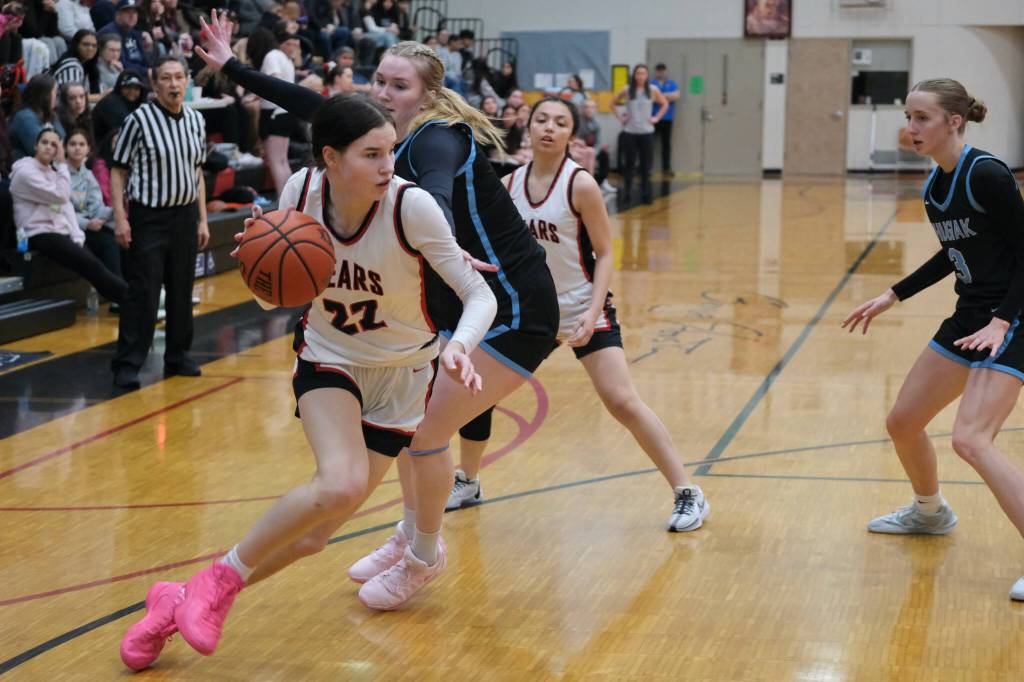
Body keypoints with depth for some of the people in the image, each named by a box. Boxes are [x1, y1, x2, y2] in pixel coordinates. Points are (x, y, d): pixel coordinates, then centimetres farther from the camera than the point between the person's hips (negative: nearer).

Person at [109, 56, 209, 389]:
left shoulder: (195, 120, 7)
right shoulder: (139, 119, -9)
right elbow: (118, 170, -6)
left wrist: (202, 220, 11)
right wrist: (120, 218, -13)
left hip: (185, 215, 5)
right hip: (149, 217, -5)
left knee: (182, 290, 11)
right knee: (143, 293, -8)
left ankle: (177, 356, 24)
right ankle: (127, 365, -2)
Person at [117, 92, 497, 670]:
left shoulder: (412, 205, -26)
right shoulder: (300, 191, -16)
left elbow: (480, 294, -24)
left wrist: (460, 346, -44)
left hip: (400, 373, 0)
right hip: (327, 357, 0)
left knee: (313, 535, -2)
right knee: (342, 485, -30)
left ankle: (186, 602, 18)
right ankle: (220, 579, -8)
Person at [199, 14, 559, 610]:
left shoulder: (437, 139, -23)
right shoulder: (397, 137, 3)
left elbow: (438, 193, -46)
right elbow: (312, 105, 10)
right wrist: (233, 68, 11)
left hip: (514, 314, -9)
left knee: (425, 432, -9)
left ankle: (424, 558, 13)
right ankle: (412, 537, 35)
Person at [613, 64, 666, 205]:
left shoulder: (652, 90, 0)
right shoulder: (627, 90, 0)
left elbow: (665, 104, 12)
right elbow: (614, 103, 12)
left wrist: (656, 118, 3)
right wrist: (620, 116, 2)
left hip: (646, 132, 0)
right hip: (629, 132, 0)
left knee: (646, 165, 1)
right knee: (629, 164, 5)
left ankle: (646, 193, 7)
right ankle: (626, 193, 13)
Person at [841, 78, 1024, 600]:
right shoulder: (935, 186, 6)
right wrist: (892, 296, 20)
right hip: (969, 317, 9)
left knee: (970, 439, -23)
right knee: (902, 422, 16)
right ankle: (930, 513, 43)